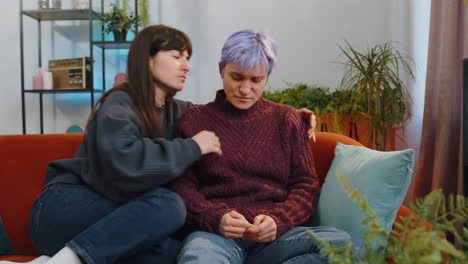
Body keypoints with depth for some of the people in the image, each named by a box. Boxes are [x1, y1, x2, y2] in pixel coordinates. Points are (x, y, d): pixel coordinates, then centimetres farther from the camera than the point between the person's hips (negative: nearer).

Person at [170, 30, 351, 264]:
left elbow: (306, 185, 11)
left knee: (340, 241, -28)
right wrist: (215, 219, -14)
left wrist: (277, 220, -9)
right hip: (216, 234, -3)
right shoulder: (194, 120, 12)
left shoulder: (285, 119, 15)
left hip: (273, 236, 4)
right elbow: (182, 185, 6)